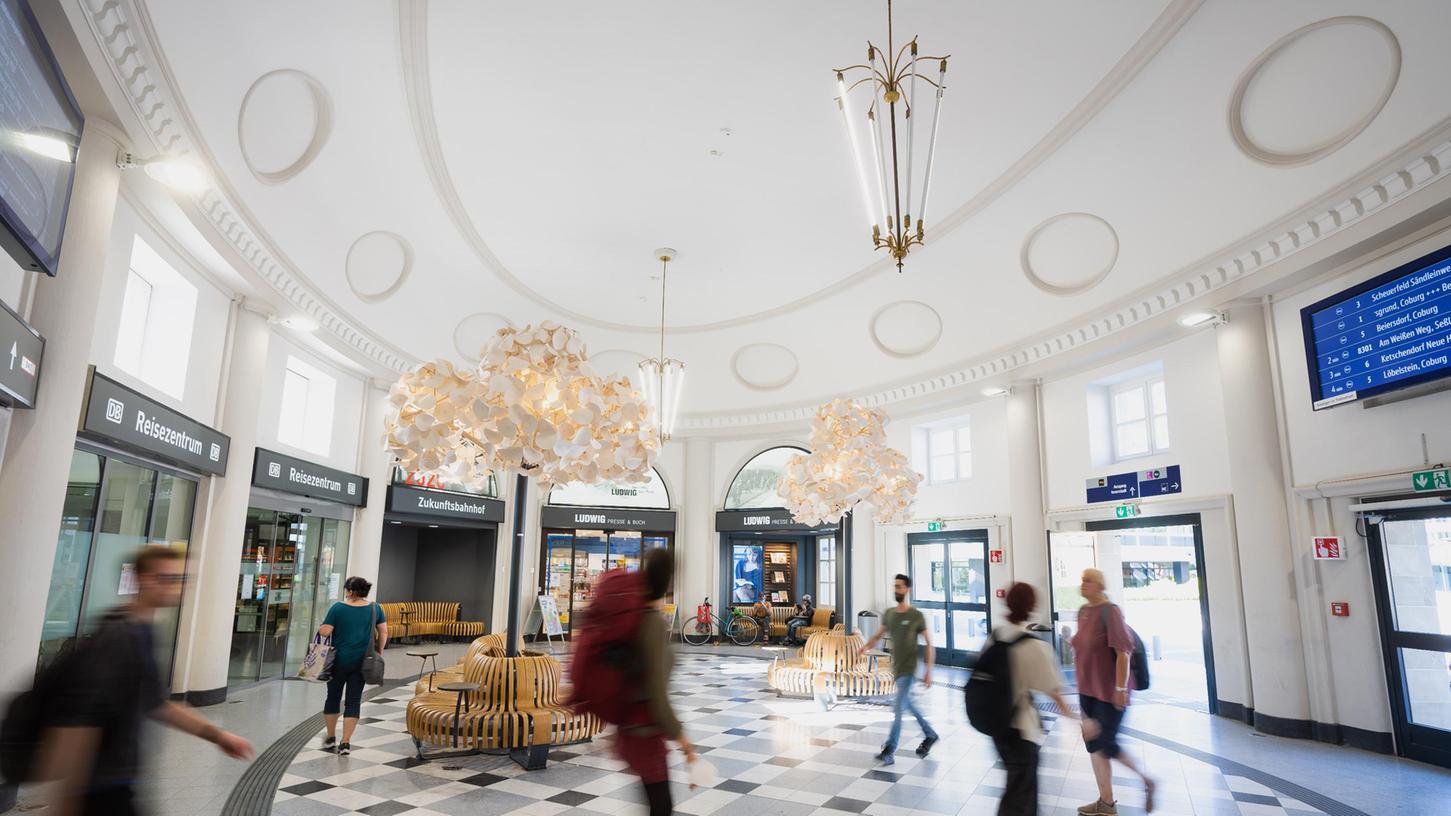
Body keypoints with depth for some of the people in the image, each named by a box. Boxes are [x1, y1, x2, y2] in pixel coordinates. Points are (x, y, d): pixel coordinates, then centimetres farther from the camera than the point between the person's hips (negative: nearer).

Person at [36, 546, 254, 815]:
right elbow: (77, 720, -25)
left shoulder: (141, 634, 10)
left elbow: (155, 705, 18)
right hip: (102, 793, -9)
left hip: (112, 786, 9)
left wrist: (217, 735, 14)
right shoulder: (118, 637, -20)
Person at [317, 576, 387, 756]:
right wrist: (379, 653, 12)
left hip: (339, 660, -2)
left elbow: (325, 631, -11)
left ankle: (331, 738, 26)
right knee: (353, 700, 5)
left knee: (333, 696, 15)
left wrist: (319, 628, 10)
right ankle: (345, 743, 2)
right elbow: (384, 632, 2)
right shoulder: (375, 608, 1)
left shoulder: (338, 607, -8)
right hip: (361, 661, 2)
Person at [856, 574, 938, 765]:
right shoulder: (888, 614, 4)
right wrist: (865, 647, -9)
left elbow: (929, 644, -8)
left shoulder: (916, 616, -12)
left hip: (909, 670, -6)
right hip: (896, 668, 6)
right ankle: (930, 735, 40)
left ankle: (889, 752, -7)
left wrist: (928, 671, -11)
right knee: (908, 704, 20)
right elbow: (878, 635, 11)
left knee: (898, 708, -10)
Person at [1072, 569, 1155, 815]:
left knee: (1107, 745, -3)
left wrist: (1121, 688, -21)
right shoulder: (1083, 611, 7)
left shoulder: (1110, 612, -17)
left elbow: (1123, 652, -20)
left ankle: (1146, 781, 22)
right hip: (1087, 690, 8)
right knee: (1094, 744, 9)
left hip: (1109, 692, -8)